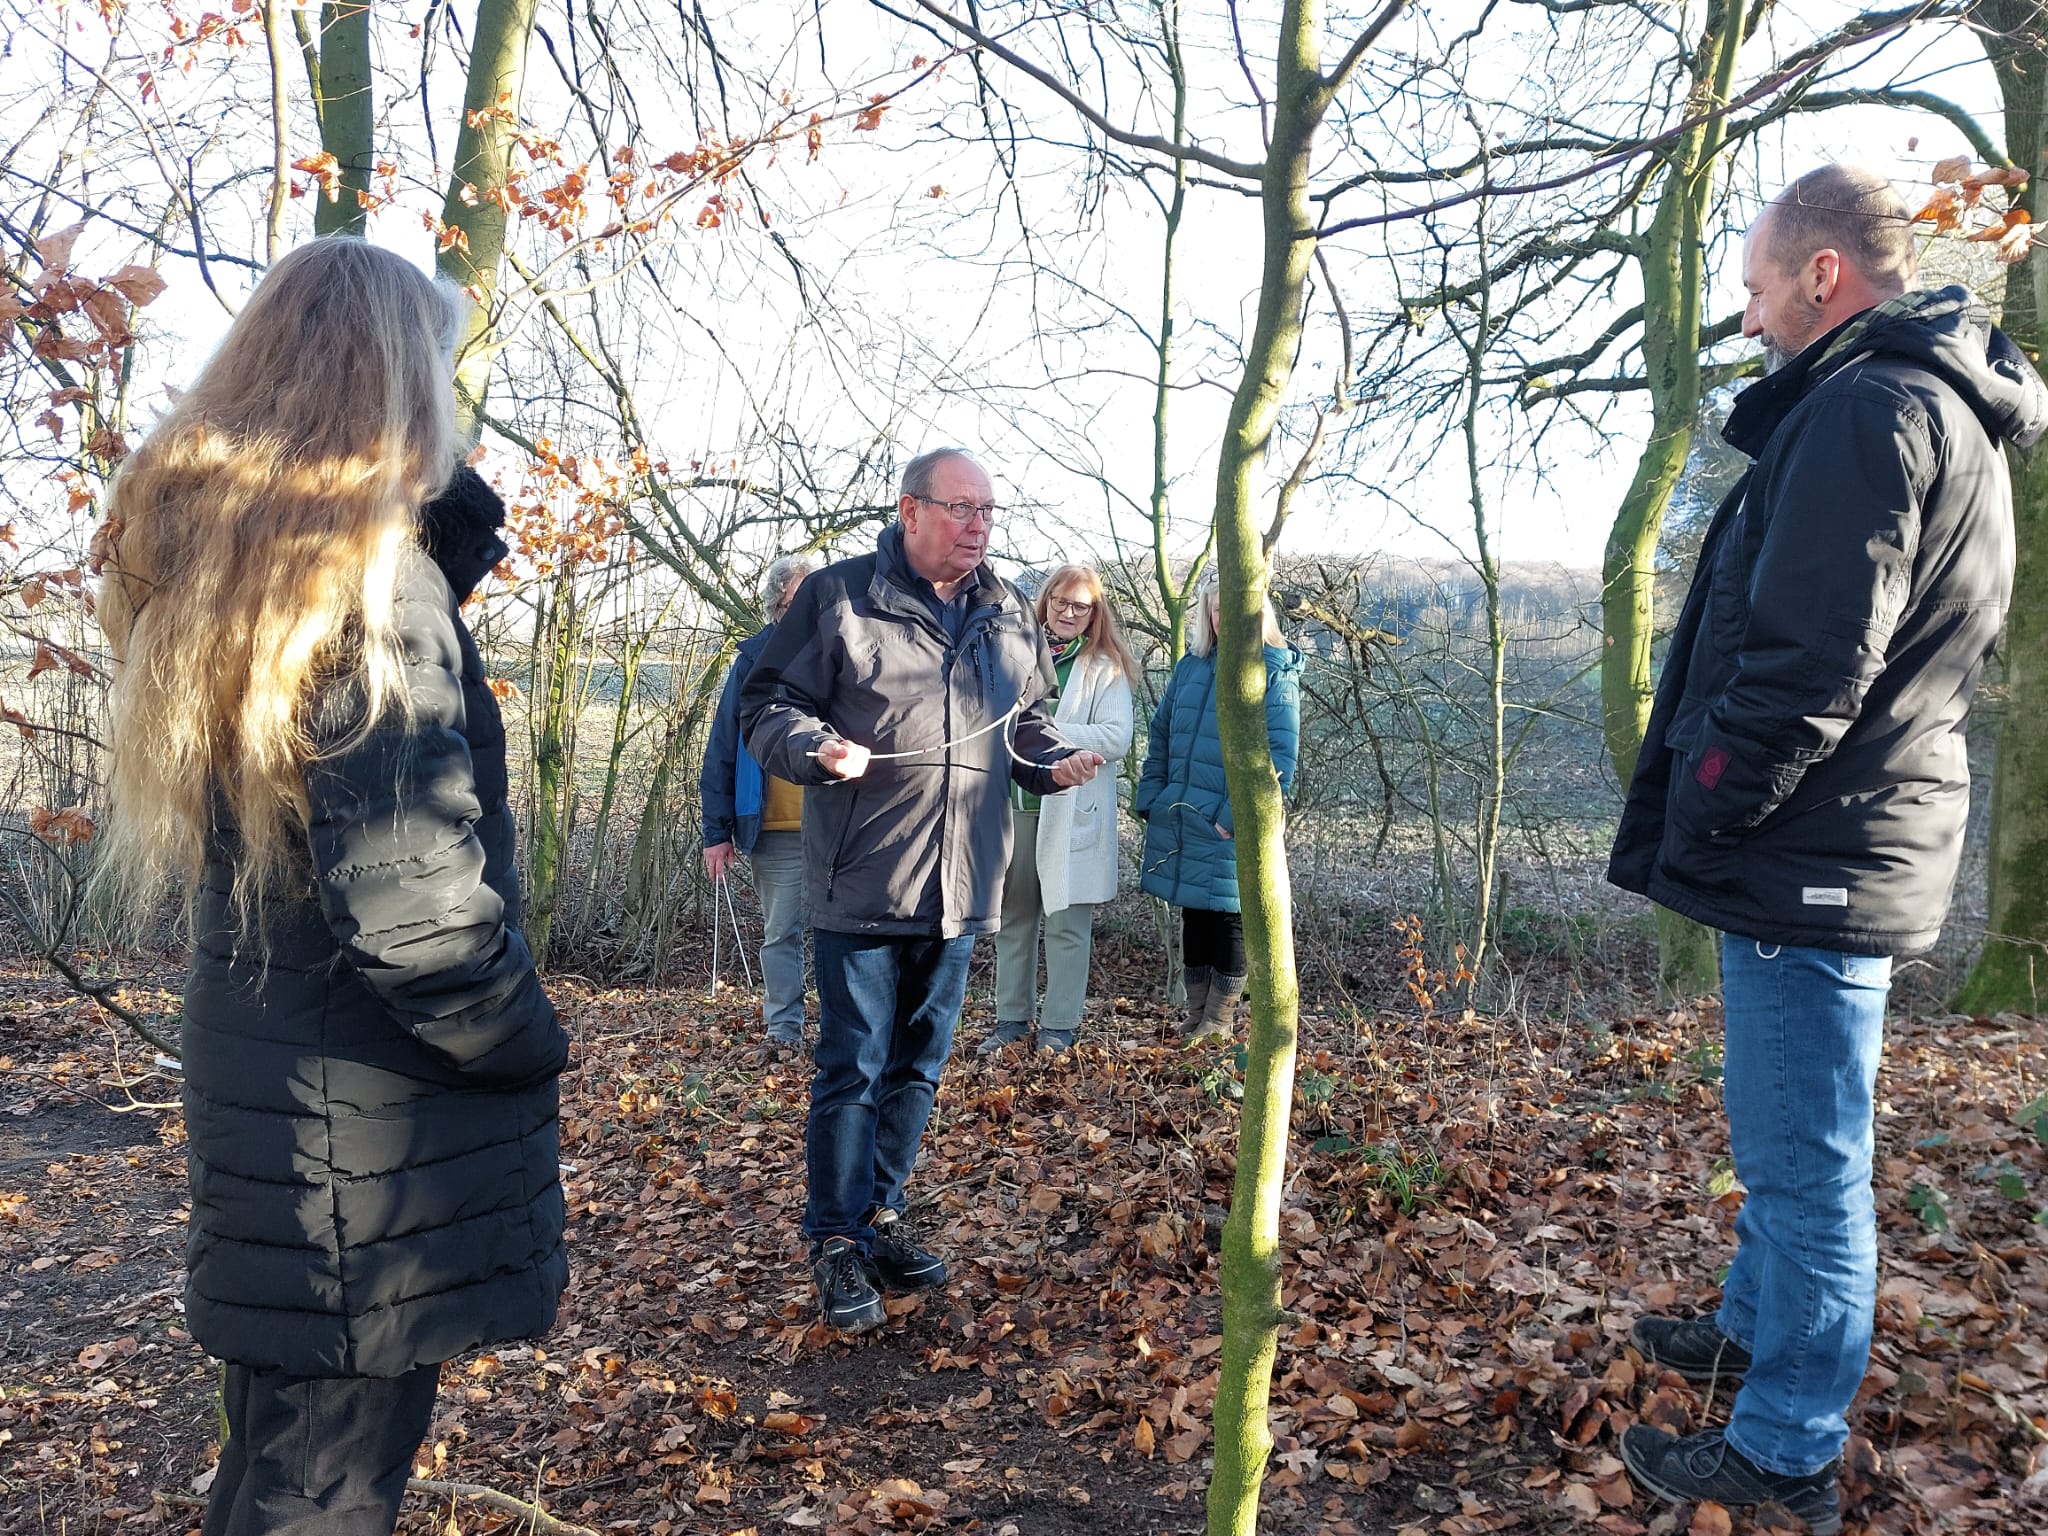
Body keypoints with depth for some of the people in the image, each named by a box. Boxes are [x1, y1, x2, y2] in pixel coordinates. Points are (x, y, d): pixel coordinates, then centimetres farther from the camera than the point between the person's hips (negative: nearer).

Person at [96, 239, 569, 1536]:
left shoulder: (214, 549, 4)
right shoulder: (370, 578, -21)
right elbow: (412, 901, -25)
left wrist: (449, 502, 5)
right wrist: (529, 1042, -10)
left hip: (257, 1074, 8)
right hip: (373, 1129, -8)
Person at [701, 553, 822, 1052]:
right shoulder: (756, 660, 3)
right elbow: (722, 751, 3)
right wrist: (717, 830, -3)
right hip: (776, 828, 0)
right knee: (780, 932, 7)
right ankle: (783, 1028, 19)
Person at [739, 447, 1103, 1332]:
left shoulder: (1009, 616, 11)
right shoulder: (838, 597, -5)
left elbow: (1025, 721, 22)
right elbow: (766, 705, -4)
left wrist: (1053, 761, 2)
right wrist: (819, 749, -23)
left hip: (960, 888, 6)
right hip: (862, 884, -5)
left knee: (919, 1063, 15)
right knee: (852, 1066, 1)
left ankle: (882, 1214, 32)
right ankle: (838, 1241, 17)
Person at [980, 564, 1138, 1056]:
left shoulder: (1105, 668, 0)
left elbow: (1116, 739, -11)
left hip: (1074, 810, -4)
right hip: (1015, 803, 4)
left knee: (1066, 920, 2)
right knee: (1014, 915, 10)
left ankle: (1059, 1024, 13)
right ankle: (1013, 1016, 22)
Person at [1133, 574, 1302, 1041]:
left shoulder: (1276, 673, -7)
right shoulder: (1190, 666, 10)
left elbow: (1279, 756, -14)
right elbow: (1161, 735, 15)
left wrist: (1237, 816, -19)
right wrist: (1150, 800, 5)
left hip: (1231, 828, -5)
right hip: (1179, 823, 6)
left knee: (1228, 919, 5)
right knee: (1194, 918, 15)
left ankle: (1219, 1024, 19)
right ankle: (1197, 1018, 28)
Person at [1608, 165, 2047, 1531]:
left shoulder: (1864, 409, -16)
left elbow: (1806, 666, -24)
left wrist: (1696, 825, -14)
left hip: (1812, 856, -11)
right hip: (1863, 844, 11)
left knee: (1806, 1160, 1)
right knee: (1787, 1140, 23)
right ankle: (1756, 1330, 42)